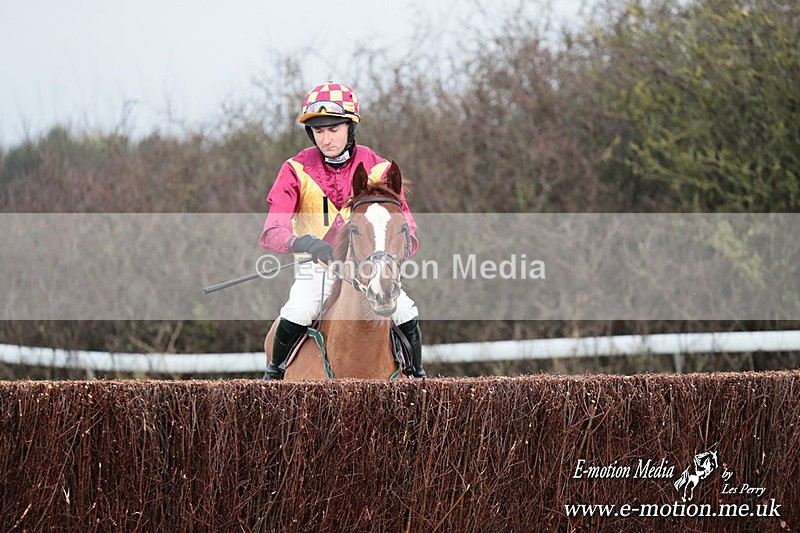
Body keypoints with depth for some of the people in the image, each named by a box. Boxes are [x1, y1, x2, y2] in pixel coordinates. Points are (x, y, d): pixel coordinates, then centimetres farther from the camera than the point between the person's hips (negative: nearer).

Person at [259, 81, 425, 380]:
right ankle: (274, 373, -3)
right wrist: (306, 244, -41)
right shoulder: (297, 171, -9)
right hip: (317, 266, -1)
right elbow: (273, 233, -19)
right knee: (298, 312, -29)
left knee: (406, 315, -19)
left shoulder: (378, 170, -6)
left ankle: (417, 376, 8)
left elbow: (406, 230, -10)